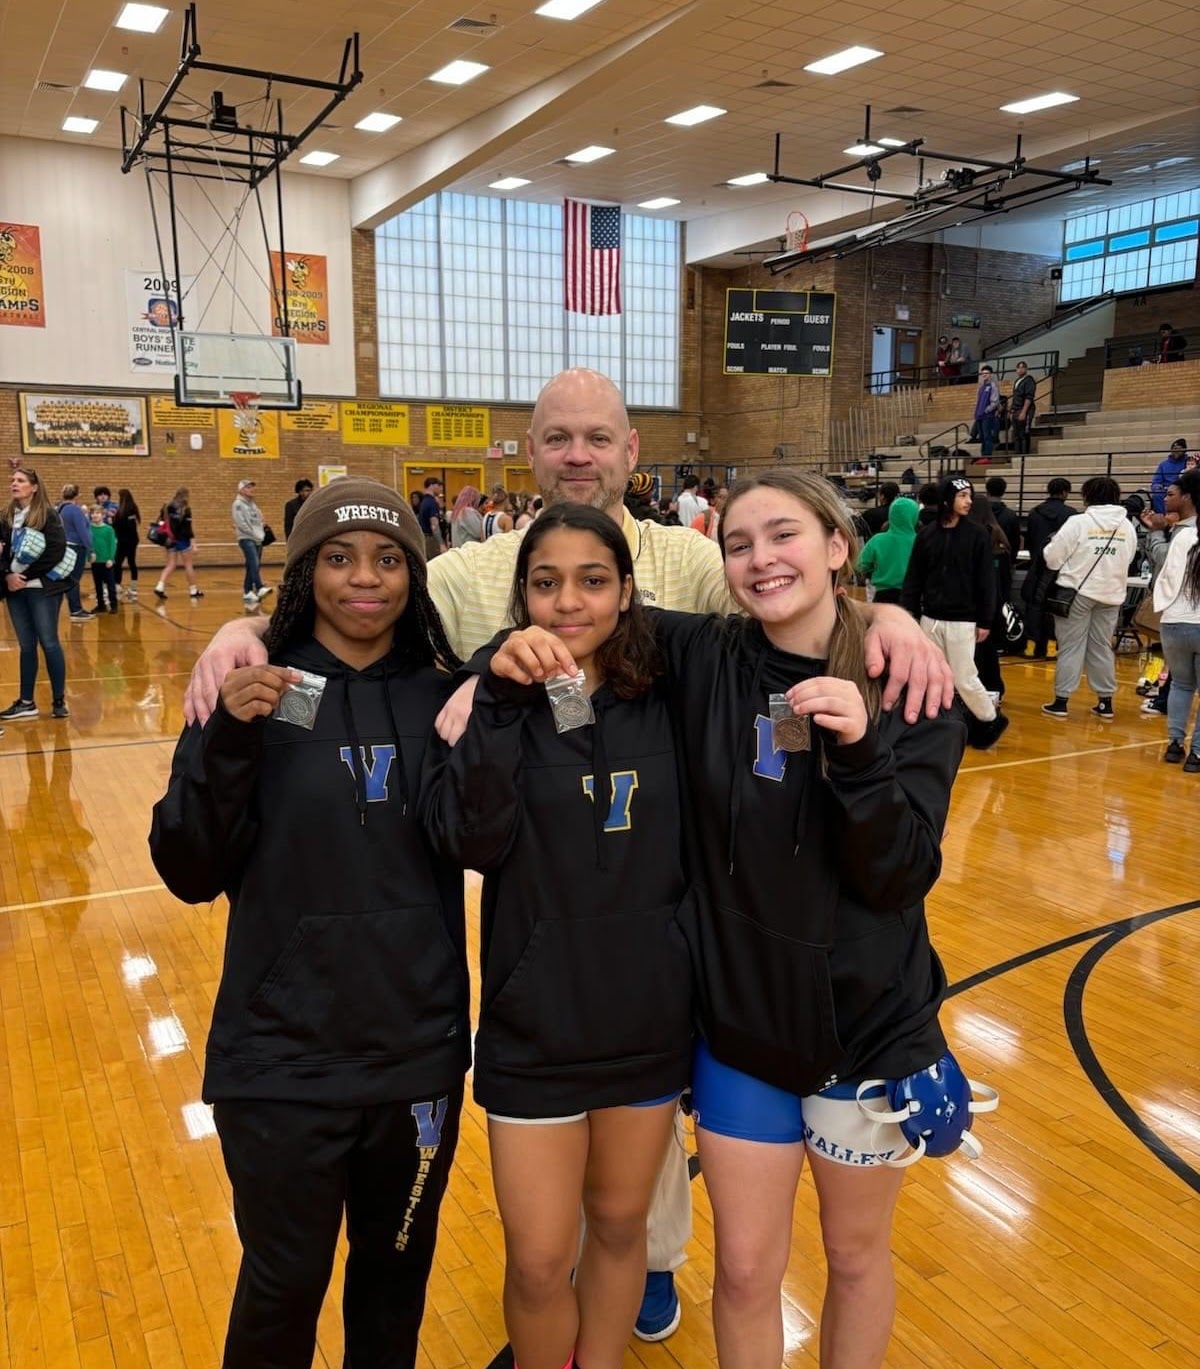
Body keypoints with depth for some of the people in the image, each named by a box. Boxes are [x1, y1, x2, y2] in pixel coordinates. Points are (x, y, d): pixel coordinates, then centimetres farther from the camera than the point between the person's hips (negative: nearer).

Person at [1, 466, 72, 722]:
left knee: (49, 643, -2)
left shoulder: (48, 514, -5)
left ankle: (59, 701, 8)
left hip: (42, 588, -5)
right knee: (26, 645, 10)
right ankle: (26, 702, 16)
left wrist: (27, 575, -15)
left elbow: (57, 551, -14)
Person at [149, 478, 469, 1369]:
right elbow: (190, 873, -11)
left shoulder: (444, 693, -2)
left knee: (398, 1265, 21)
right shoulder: (255, 692, -8)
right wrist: (230, 738, -25)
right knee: (285, 1283, 17)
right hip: (284, 1059, -2)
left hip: (420, 1048, 2)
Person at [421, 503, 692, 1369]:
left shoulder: (666, 704, -3)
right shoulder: (498, 700, -8)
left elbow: (702, 852, 5)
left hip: (650, 1020, 2)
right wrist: (505, 700, -30)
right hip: (535, 1028, -2)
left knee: (619, 1226, 20)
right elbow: (470, 839, -23)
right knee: (540, 1263, 8)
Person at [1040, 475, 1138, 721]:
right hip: (1111, 595, 4)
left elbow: (1052, 558, -10)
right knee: (1102, 648, 13)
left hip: (1077, 592, -4)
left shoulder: (1078, 522, -12)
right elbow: (1127, 560, 10)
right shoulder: (1128, 527, 3)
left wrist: (1054, 543, 11)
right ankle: (1105, 703, 17)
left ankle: (1061, 702, 5)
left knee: (1070, 647, 3)